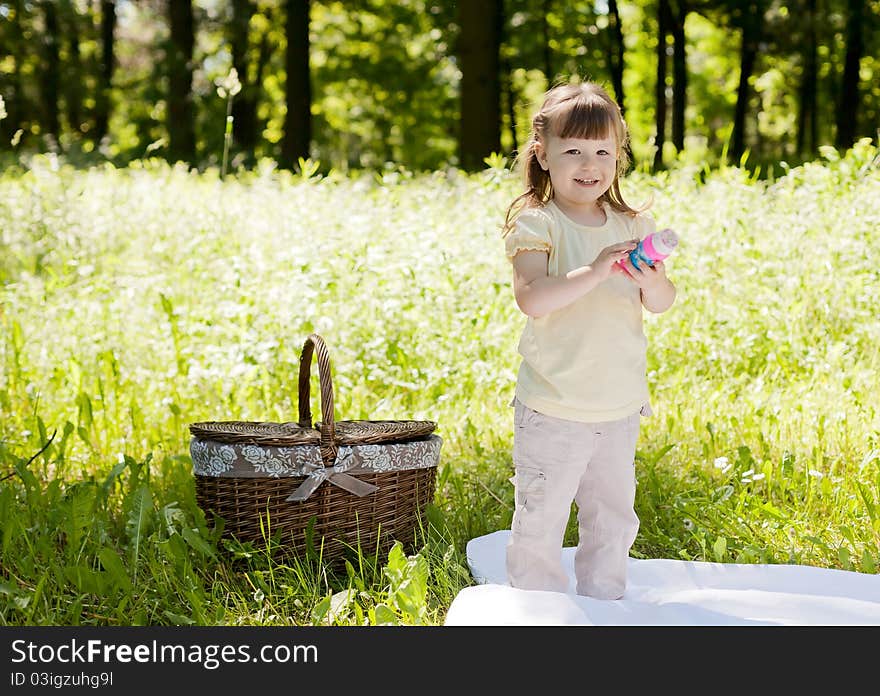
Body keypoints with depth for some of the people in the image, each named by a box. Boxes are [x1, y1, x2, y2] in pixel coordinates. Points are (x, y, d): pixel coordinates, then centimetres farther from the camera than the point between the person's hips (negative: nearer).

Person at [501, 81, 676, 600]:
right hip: (553, 409, -5)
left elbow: (664, 302, 4)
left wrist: (650, 281, -18)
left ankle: (604, 603, 34)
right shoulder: (536, 225, -11)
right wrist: (595, 272, -34)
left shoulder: (632, 226, 5)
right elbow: (532, 298, -25)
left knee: (614, 515, 18)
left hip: (619, 405, 5)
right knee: (541, 519, 1)